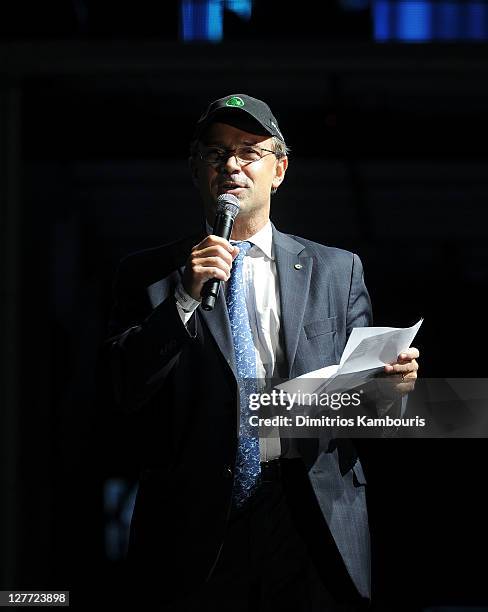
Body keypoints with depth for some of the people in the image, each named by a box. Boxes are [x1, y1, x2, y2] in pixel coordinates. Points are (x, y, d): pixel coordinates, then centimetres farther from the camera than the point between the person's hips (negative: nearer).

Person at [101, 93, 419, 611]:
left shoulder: (336, 270, 12)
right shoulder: (147, 274, 8)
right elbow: (123, 391, -3)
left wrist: (389, 384, -11)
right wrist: (185, 297, -12)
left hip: (314, 520, 1)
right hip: (198, 525, -1)